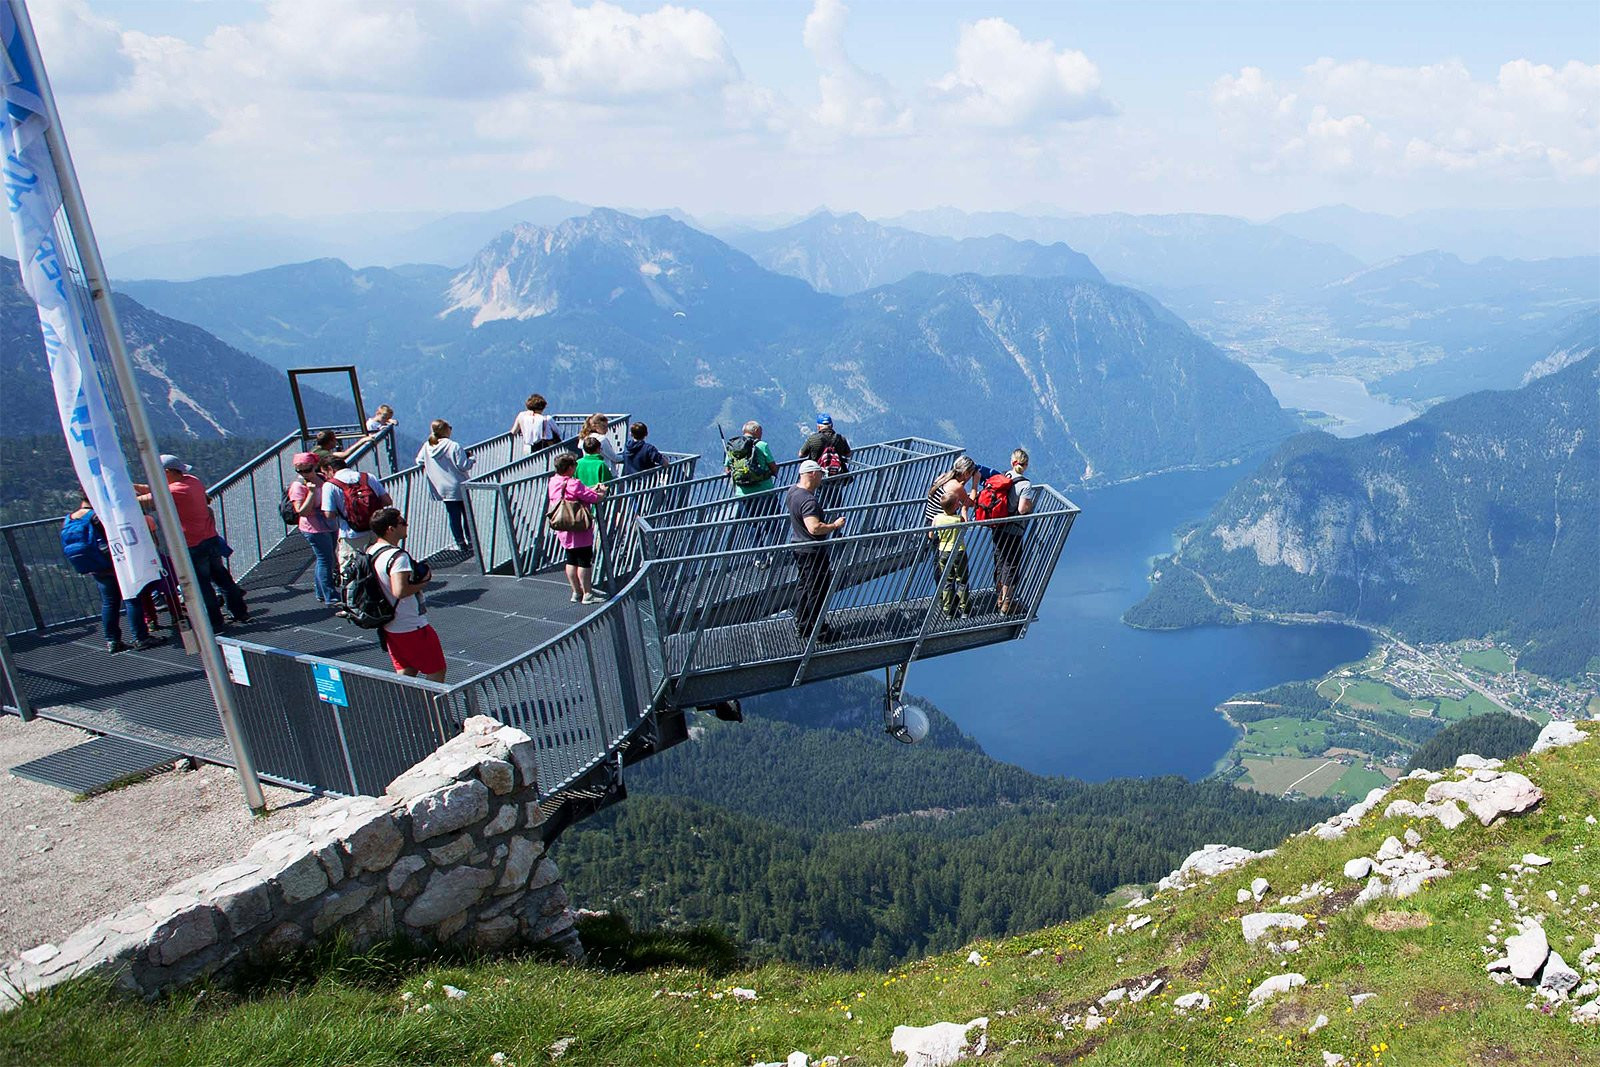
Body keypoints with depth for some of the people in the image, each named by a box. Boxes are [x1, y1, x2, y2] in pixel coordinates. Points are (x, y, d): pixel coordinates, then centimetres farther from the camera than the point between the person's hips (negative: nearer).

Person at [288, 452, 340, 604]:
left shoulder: (322, 478, 5)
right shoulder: (298, 486, -15)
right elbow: (302, 511, -23)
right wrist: (311, 492, -26)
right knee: (324, 560, -3)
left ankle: (321, 593, 31)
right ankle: (330, 597, 5)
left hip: (329, 526, 8)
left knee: (323, 559, 18)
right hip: (314, 528, -8)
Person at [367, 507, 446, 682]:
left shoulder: (370, 551, 5)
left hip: (389, 627, 9)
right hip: (412, 627, -9)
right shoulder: (397, 556, -24)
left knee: (406, 672, 18)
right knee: (437, 671, 5)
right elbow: (400, 591, -34)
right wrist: (422, 583, -16)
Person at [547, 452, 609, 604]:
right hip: (579, 531, -9)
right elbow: (595, 498, -19)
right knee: (585, 561, 0)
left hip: (564, 531, 9)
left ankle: (576, 592, 23)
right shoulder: (574, 484, -22)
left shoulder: (554, 482, 4)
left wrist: (593, 490, 11)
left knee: (571, 561, 16)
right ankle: (587, 594, 4)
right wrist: (602, 493, 1)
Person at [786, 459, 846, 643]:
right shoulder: (808, 500, -28)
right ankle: (819, 631, 11)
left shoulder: (793, 490, 4)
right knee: (817, 590, 2)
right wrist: (835, 525, -21)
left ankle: (801, 625, 30)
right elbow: (814, 528, -35)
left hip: (798, 545, 10)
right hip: (813, 551, -10)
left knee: (802, 586, 20)